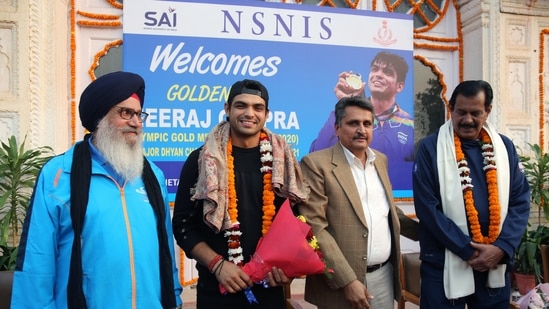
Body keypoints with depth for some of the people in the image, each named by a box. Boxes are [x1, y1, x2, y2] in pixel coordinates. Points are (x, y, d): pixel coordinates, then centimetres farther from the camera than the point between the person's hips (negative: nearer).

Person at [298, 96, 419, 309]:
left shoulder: (381, 160, 9)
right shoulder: (316, 163, -11)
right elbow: (314, 228, -16)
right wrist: (348, 281, -18)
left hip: (384, 277, 6)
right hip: (341, 282, -5)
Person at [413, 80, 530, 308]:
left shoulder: (504, 147, 6)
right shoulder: (430, 148, -6)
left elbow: (520, 201, 4)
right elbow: (428, 208, -11)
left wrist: (502, 248, -10)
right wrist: (468, 250, -13)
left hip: (496, 264, 4)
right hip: (445, 265, -3)